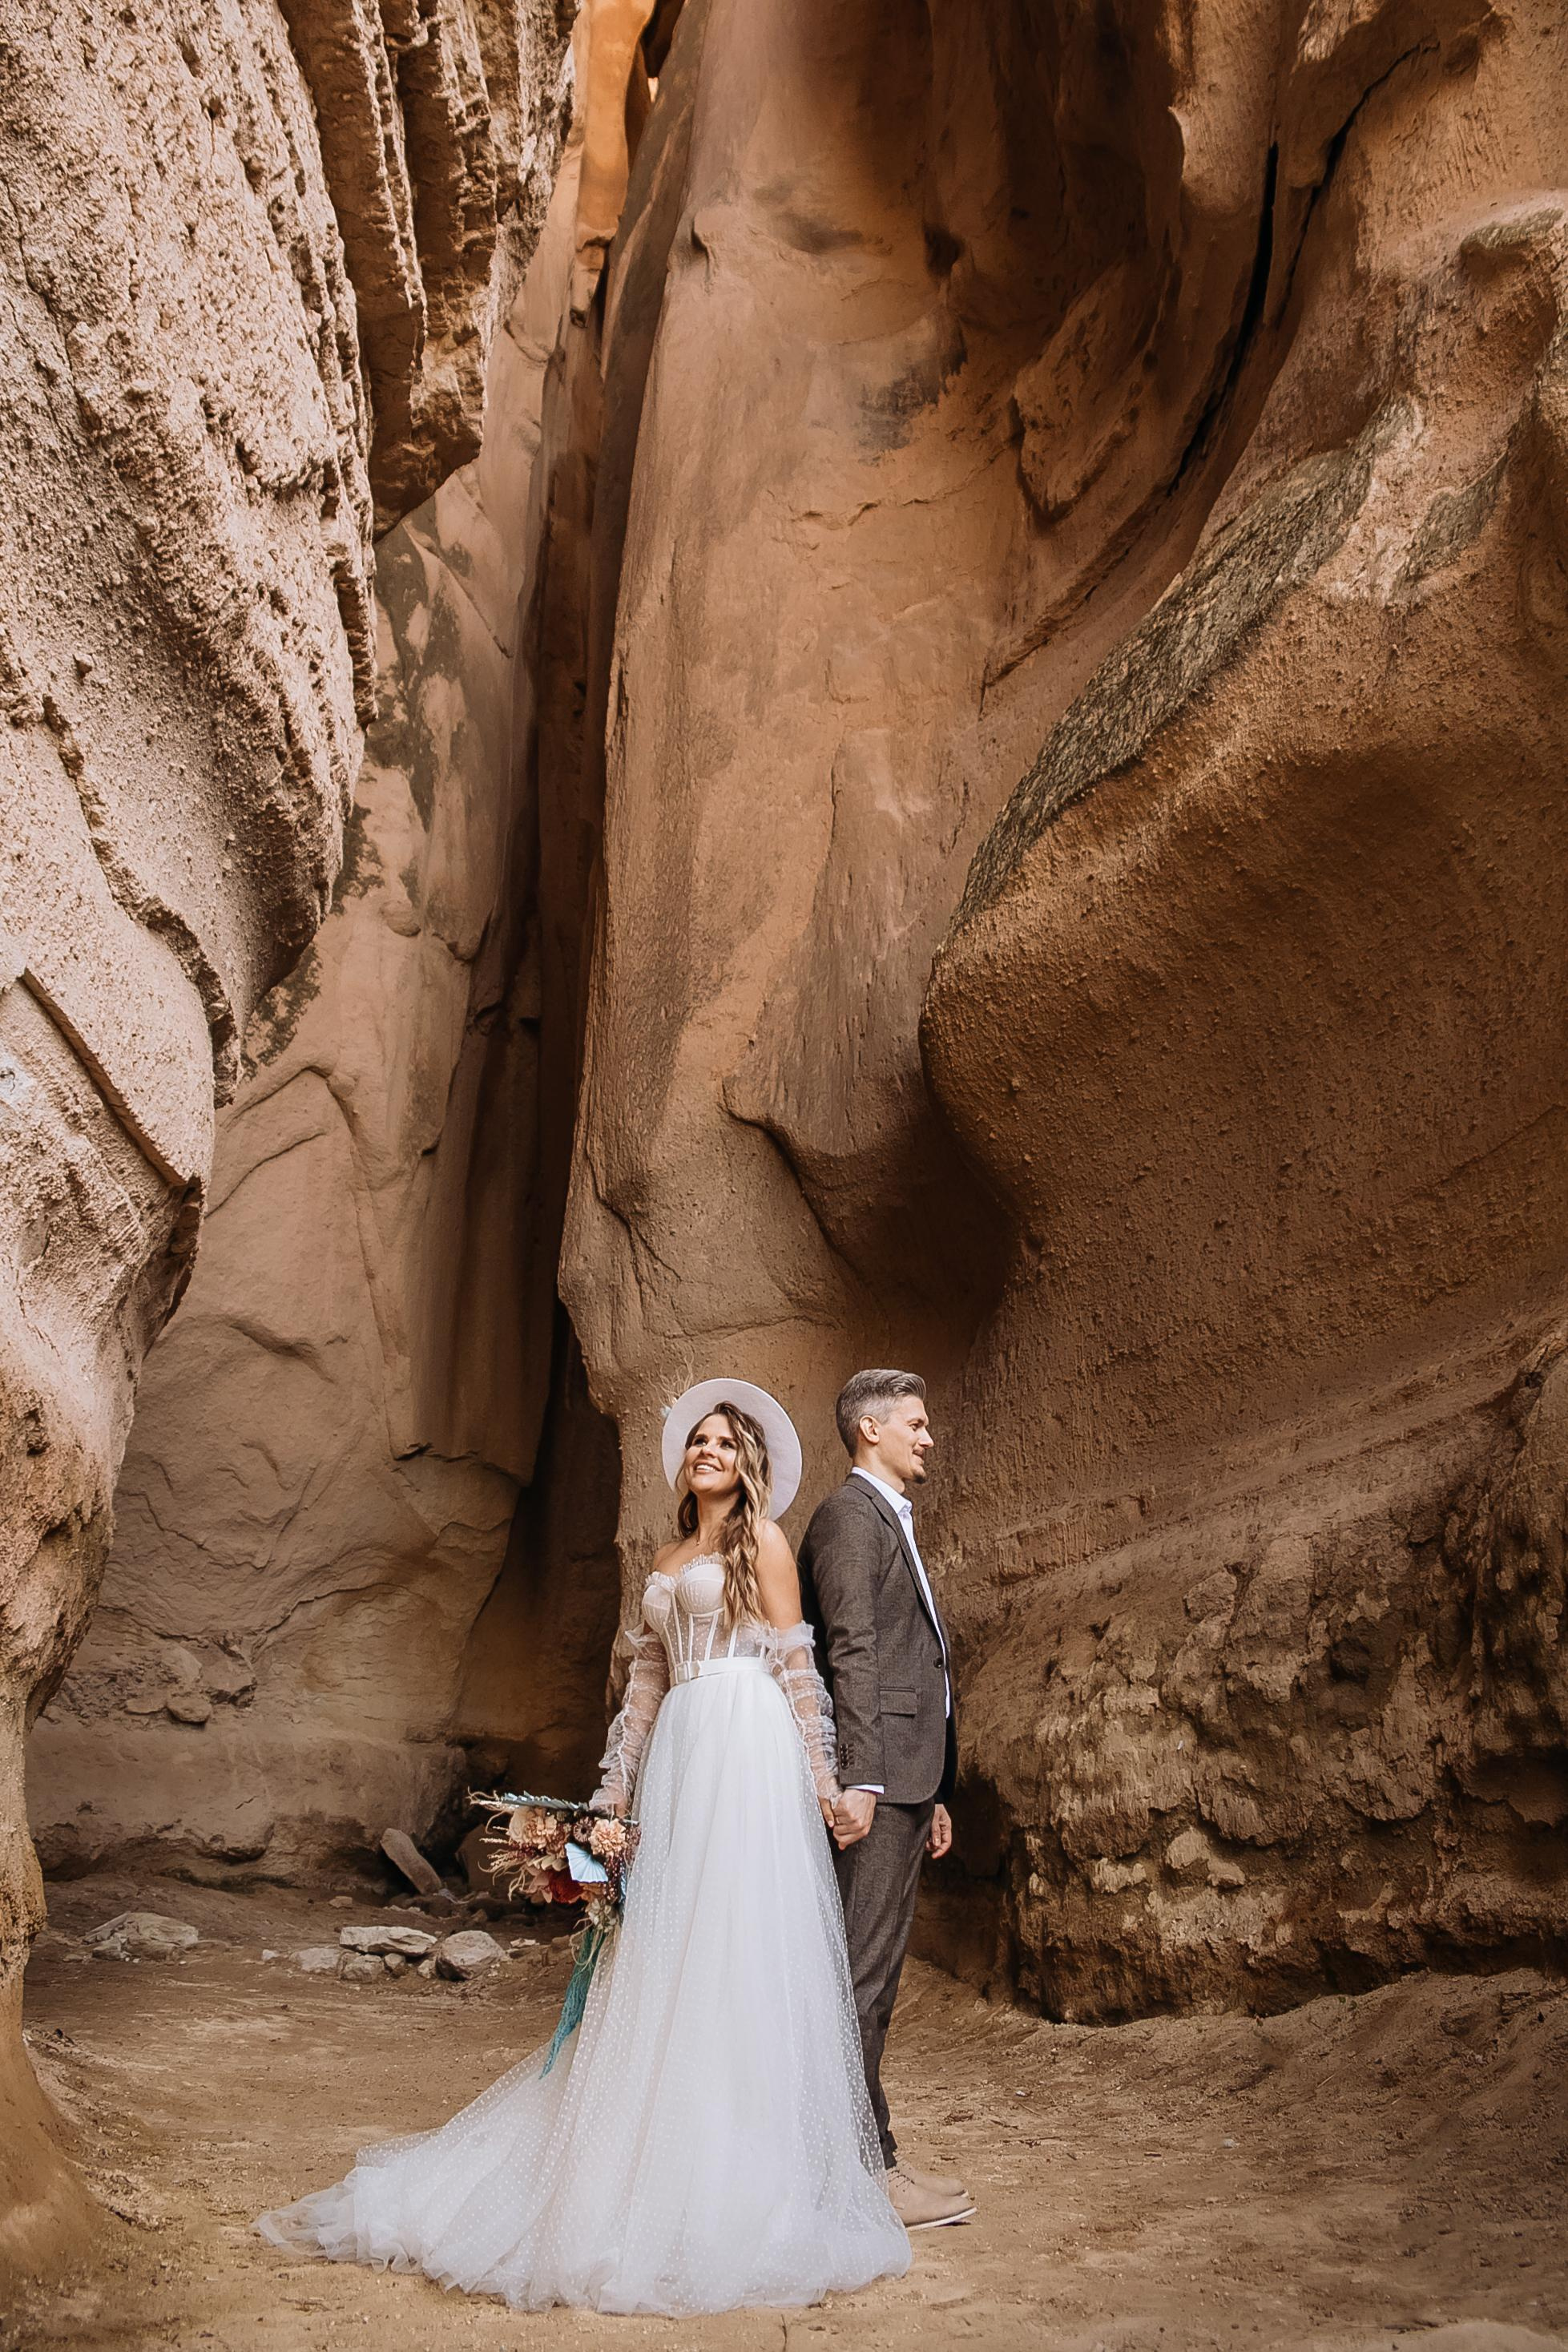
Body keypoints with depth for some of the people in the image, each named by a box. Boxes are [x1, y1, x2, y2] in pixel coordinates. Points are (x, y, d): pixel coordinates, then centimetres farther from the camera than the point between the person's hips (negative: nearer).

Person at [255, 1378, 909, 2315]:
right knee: (663, 1959, 8)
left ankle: (740, 2176, 6)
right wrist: (615, 1794, 15)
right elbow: (646, 1683, 18)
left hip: (748, 1752, -6)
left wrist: (821, 1781, -7)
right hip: (677, 1758, 6)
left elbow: (797, 1668, -3)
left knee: (740, 1946, -4)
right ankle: (660, 2151, 19)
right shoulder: (667, 1562, 19)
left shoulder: (763, 1544, 1)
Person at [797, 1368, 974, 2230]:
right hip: (879, 1774, -10)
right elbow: (851, 1652, -18)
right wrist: (859, 1779, -24)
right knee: (862, 1973, -5)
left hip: (904, 1777, 10)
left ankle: (865, 2153, 22)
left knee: (874, 1972, 14)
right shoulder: (851, 1515, -8)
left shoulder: (893, 1522, 23)